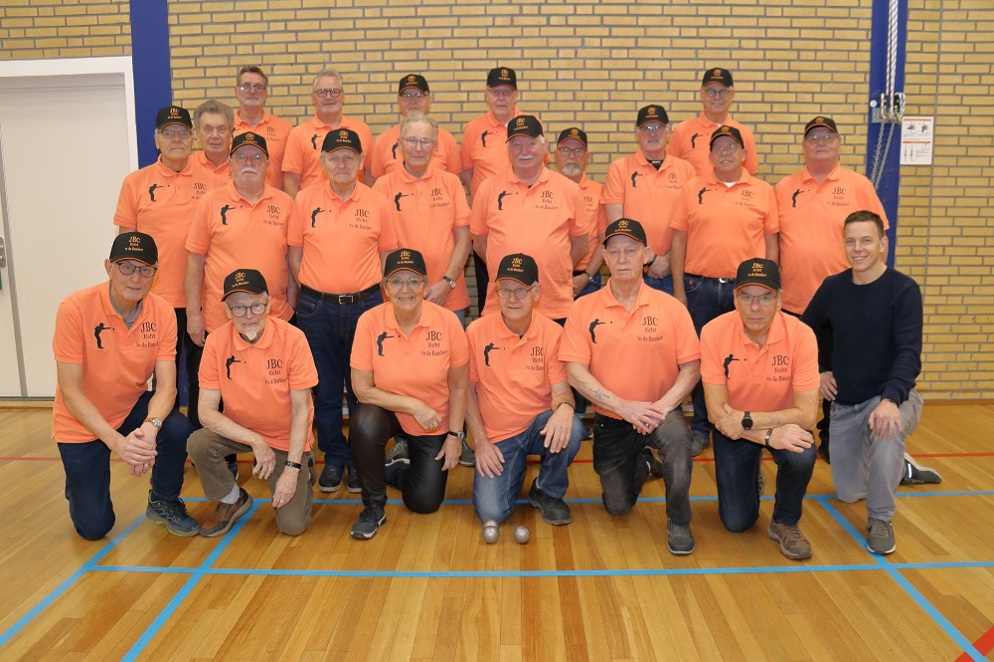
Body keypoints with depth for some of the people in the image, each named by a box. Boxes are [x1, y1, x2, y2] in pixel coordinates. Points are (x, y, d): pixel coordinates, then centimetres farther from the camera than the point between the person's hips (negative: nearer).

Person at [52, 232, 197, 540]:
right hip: (83, 421, -2)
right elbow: (71, 391, -22)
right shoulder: (76, 309, -24)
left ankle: (163, 502, 0)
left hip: (133, 409, 2)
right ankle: (79, 483, 33)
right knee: (94, 526, -3)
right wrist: (116, 441, -32)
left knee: (177, 429, -30)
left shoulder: (162, 312, -15)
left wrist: (150, 427, -37)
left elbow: (166, 385, -16)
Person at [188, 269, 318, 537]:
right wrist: (255, 441, -25)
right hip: (237, 430, 3)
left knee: (292, 525, -12)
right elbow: (207, 410, -14)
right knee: (198, 444, -28)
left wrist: (292, 469, -19)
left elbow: (301, 409, -15)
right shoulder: (216, 341, -15)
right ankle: (232, 500, 2)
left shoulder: (292, 338, -20)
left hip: (285, 436, -2)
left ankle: (302, 472, 22)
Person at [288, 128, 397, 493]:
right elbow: (294, 253, 7)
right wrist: (309, 292, 2)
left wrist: (381, 298, 1)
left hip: (364, 305, 0)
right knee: (325, 388, 9)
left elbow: (388, 254, 7)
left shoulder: (377, 202, 1)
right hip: (317, 308, 1)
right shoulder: (305, 200, 1)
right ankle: (334, 458, 25)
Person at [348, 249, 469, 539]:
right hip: (387, 412, -1)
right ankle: (373, 507, -9)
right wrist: (413, 405, -22)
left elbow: (458, 387, -6)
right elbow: (362, 389, -16)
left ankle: (397, 469, 34)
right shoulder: (370, 322, -19)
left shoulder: (447, 321, -17)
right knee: (364, 424, -35)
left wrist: (455, 435, -5)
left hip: (434, 425, 1)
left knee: (425, 502, -2)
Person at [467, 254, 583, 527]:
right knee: (491, 512, -17)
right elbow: (467, 389, 0)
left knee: (571, 429, -34)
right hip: (496, 436, 0)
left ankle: (547, 493, -2)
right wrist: (480, 441, -7)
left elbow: (561, 389, -11)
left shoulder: (552, 333, -9)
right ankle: (515, 470, 20)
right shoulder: (477, 332, -9)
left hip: (539, 425, 1)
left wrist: (564, 407, -36)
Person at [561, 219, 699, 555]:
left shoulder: (670, 307, -5)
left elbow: (691, 366, -6)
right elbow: (575, 372, -12)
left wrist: (664, 404, -23)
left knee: (677, 437, -36)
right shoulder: (584, 309, -6)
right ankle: (642, 464, 43)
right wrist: (625, 406, -20)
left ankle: (678, 522, -10)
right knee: (617, 506, 8)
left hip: (659, 412, -1)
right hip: (610, 420, 2)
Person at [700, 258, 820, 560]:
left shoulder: (800, 335, -23)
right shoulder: (714, 332, -23)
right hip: (734, 430, 0)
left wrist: (747, 419, -32)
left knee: (801, 455, -34)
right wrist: (769, 436, -33)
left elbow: (807, 413, -23)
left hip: (783, 423, 0)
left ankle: (786, 523, -3)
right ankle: (751, 477, 32)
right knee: (737, 522, -4)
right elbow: (717, 413, -21)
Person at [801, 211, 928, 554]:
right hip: (844, 403, 4)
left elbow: (909, 353, -25)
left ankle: (880, 519, -14)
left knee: (887, 432, -40)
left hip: (890, 397, -4)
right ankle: (895, 465, 43)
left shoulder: (904, 290, -15)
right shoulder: (832, 287, -3)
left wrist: (890, 399, -40)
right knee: (848, 492, 8)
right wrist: (818, 370, 4)